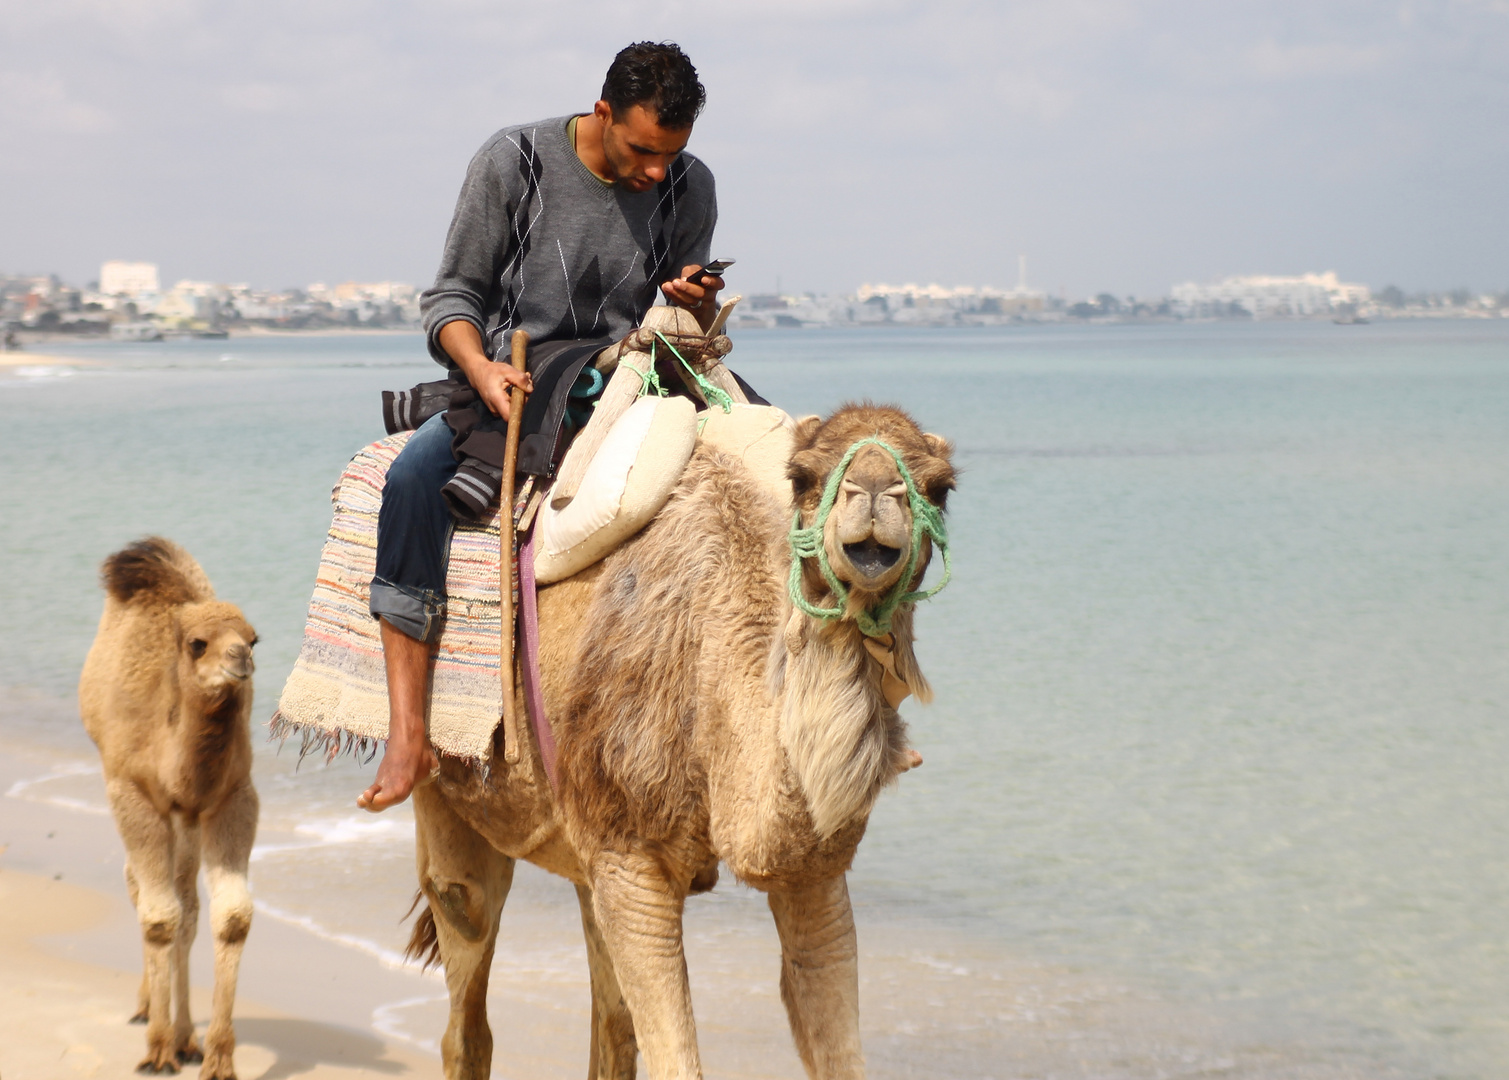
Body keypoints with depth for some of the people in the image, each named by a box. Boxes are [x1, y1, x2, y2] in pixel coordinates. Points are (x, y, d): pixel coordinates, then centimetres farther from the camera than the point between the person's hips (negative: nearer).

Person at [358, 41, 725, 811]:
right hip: (506, 384, -3)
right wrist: (480, 368, -24)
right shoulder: (512, 162, -7)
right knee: (412, 475, -33)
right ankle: (408, 736, -35)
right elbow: (451, 297, -4)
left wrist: (699, 307, -13)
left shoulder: (689, 188, 2)